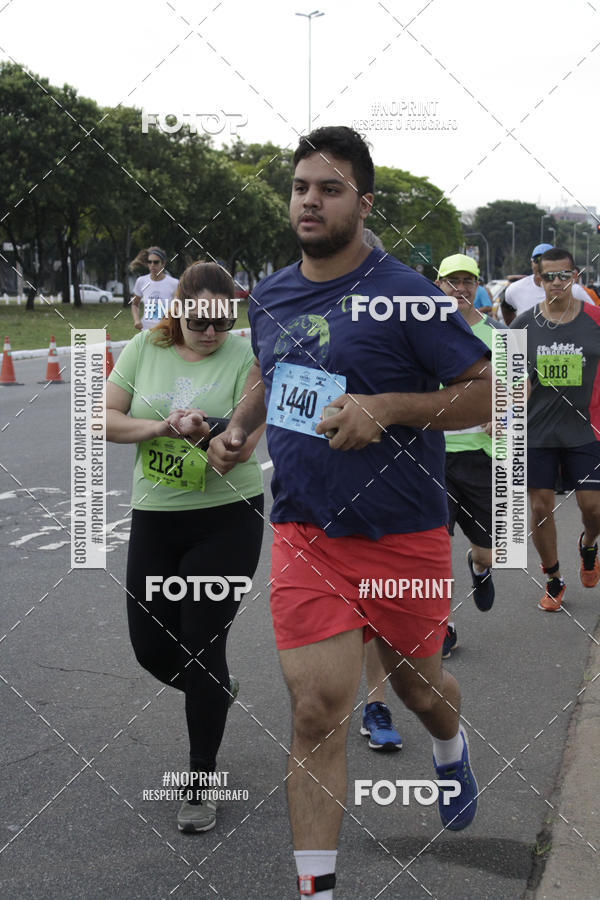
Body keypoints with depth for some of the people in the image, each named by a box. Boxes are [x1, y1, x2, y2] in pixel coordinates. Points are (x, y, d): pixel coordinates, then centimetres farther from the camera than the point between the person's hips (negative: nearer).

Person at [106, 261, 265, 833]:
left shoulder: (245, 358, -9)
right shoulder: (144, 349, 1)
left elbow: (243, 446, -14)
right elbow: (105, 420, -1)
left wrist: (203, 431, -34)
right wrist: (161, 426, -17)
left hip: (226, 521, -4)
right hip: (154, 517, 4)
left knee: (202, 650, -3)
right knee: (151, 647, 7)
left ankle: (202, 783, 12)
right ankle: (217, 694, 41)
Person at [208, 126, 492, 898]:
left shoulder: (403, 297, -12)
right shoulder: (271, 295, 6)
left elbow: (487, 394, -11)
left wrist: (385, 408, -23)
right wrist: (237, 428, 8)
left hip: (402, 537, -2)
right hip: (304, 535, 3)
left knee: (417, 685, 19)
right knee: (316, 711, -7)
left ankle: (452, 748, 56)